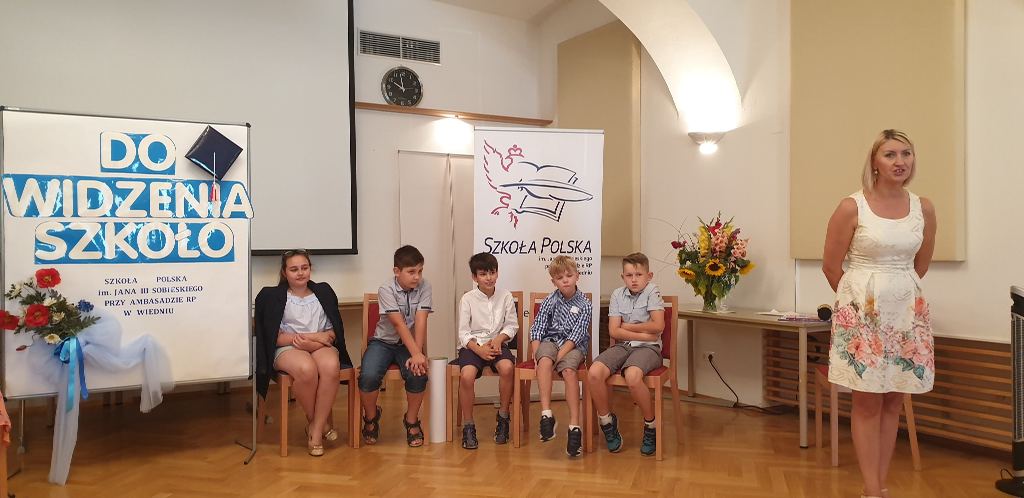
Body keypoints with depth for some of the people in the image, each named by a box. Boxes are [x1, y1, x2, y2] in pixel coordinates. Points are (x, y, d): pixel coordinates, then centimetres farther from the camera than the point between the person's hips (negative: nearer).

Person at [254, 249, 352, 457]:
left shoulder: (324, 291, 15)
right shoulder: (272, 296, 8)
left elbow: (335, 331, 10)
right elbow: (272, 337, -1)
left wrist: (319, 338, -11)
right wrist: (300, 339, -13)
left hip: (321, 345, 2)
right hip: (288, 348, -2)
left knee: (330, 366, -36)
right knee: (306, 369, -38)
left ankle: (316, 429, -23)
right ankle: (324, 422, -13)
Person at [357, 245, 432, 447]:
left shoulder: (424, 287, -9)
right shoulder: (386, 290, -16)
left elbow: (420, 322, -17)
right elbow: (399, 324, -24)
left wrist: (417, 354, -27)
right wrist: (417, 353, -31)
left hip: (410, 343, 2)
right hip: (384, 341, -2)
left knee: (417, 374, -27)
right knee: (368, 376, -27)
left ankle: (411, 420, 0)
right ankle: (371, 416, 5)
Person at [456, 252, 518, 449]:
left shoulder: (505, 296, 3)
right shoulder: (468, 299, -2)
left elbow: (512, 325, 7)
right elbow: (463, 332, -3)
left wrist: (499, 338, -12)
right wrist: (479, 349, -18)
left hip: (497, 343, 1)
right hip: (472, 345, -1)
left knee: (507, 367, -32)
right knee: (467, 375, -30)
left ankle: (503, 416, -8)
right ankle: (468, 425, -10)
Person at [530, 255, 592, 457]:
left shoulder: (584, 304, 0)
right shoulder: (549, 301, 7)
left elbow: (577, 334, -9)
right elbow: (537, 329, 3)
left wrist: (559, 356, -20)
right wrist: (537, 355, -12)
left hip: (574, 346, -1)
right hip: (551, 341, 2)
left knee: (568, 369, -33)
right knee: (545, 361, -33)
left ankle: (574, 425, -34)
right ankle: (546, 414, -40)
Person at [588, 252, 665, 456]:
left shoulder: (652, 291, -1)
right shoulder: (618, 294, 8)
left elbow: (658, 326, -12)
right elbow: (614, 331, -1)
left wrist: (628, 326, -4)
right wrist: (643, 334, -10)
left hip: (647, 348, -4)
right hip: (622, 346, 4)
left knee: (632, 376, -35)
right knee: (594, 373, -23)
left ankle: (651, 426, -9)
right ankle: (607, 420, 2)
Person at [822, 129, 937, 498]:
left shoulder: (924, 209, 4)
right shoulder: (852, 208, -9)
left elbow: (921, 265, 18)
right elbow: (830, 266, -1)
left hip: (907, 312, 4)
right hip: (863, 313, -4)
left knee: (893, 402, 9)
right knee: (868, 402, 0)